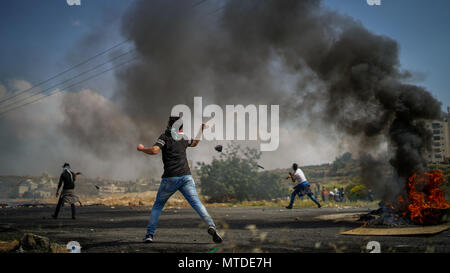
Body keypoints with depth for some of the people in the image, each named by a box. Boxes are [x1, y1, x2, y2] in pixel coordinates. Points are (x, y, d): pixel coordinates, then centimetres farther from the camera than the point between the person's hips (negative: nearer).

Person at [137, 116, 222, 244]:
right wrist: (201, 129, 43)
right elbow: (195, 143, 39)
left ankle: (149, 234, 9)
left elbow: (154, 150, -13)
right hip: (186, 176, 3)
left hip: (170, 178, -3)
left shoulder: (165, 136, 2)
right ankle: (211, 226, -28)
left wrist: (142, 149, 4)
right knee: (196, 203, -8)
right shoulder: (183, 138, 18)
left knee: (157, 205, 13)